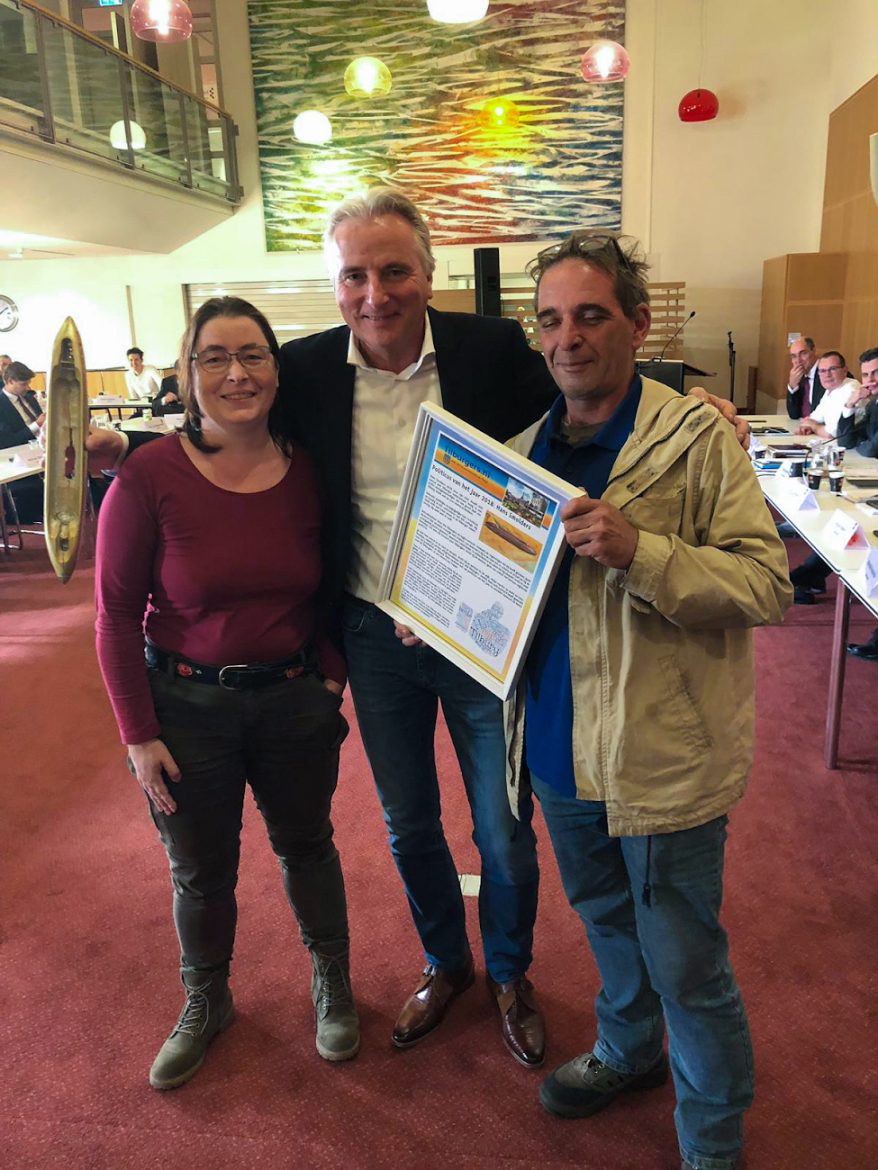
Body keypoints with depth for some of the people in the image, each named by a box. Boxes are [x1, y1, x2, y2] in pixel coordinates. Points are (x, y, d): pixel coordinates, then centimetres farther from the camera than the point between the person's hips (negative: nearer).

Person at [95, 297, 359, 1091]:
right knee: (200, 873, 16)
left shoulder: (308, 471, -7)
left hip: (295, 698, 2)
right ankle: (206, 1002, 46)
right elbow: (117, 613, -10)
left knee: (306, 844, 21)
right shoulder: (148, 476, -16)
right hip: (187, 704, -1)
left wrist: (332, 675, -3)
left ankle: (333, 980, 48)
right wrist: (139, 735, -9)